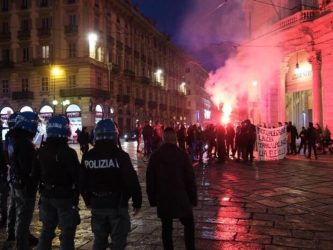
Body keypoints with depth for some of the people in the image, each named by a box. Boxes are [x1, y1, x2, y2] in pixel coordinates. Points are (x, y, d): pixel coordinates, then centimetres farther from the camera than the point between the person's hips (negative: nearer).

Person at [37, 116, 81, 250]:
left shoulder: (42, 152, 1)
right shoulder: (69, 153, -19)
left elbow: (37, 174, 9)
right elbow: (77, 177, -17)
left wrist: (42, 193, 19)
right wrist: (76, 197, -5)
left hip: (46, 196, 6)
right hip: (65, 197, -6)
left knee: (47, 229, 21)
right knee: (67, 232, 4)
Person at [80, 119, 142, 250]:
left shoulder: (87, 157, -2)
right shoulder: (120, 155, -15)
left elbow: (82, 183, 6)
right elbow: (132, 181, -15)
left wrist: (88, 201, 20)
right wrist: (137, 202, -3)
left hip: (97, 205, 4)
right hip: (118, 205, -4)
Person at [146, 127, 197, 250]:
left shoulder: (155, 155, 0)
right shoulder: (182, 155, -7)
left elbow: (150, 179, 4)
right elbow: (190, 179, -7)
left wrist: (152, 199, 11)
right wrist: (193, 198, 1)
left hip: (163, 198, 2)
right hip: (180, 197, -2)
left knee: (166, 228, 11)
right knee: (189, 224, 14)